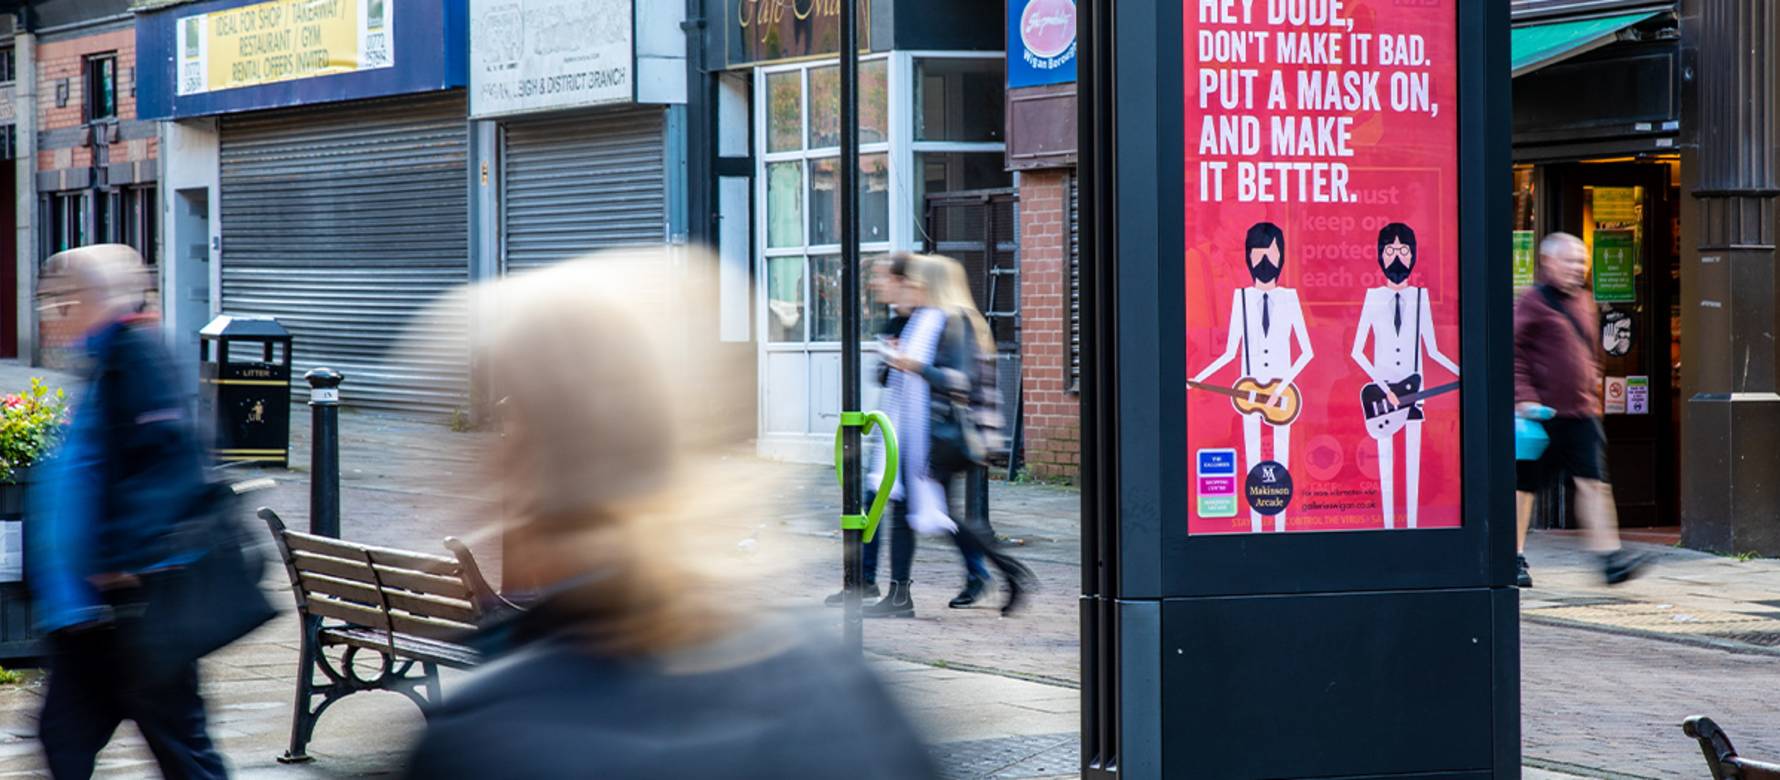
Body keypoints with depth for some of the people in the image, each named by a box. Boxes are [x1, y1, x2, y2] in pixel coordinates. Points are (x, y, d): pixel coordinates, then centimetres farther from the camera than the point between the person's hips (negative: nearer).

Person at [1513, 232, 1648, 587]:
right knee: (1525, 485, 4)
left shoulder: (1583, 302, 15)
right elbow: (1512, 353, -12)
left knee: (1593, 481, -5)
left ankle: (1609, 555, -9)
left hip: (1582, 411, 6)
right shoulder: (1530, 303, -7)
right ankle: (1516, 558, 16)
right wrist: (1524, 397, -19)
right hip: (1542, 412, -6)